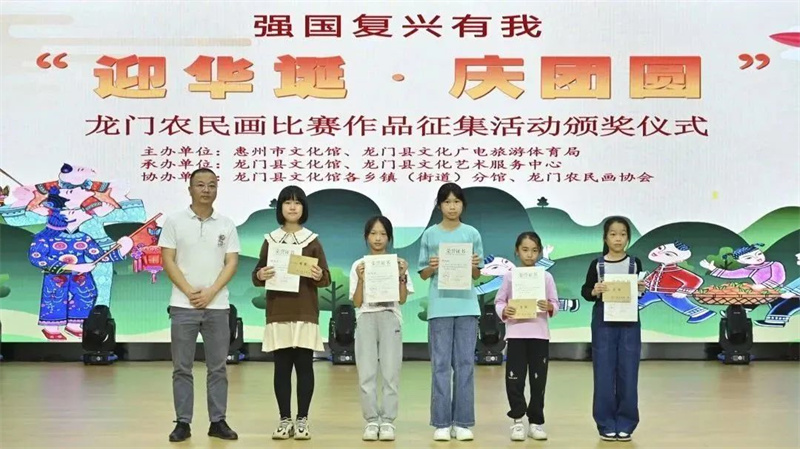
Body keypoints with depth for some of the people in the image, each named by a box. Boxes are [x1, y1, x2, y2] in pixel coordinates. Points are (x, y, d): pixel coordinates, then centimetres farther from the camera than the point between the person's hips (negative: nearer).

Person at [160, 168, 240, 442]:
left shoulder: (226, 225, 5)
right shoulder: (175, 222, 1)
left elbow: (232, 263, 1)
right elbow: (168, 260, -3)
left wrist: (210, 293, -10)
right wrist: (189, 292, -11)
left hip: (217, 306, 2)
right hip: (183, 306, -1)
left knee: (218, 367, 6)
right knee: (182, 368, 3)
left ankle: (218, 421, 13)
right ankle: (183, 423, 9)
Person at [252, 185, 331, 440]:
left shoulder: (312, 240, 4)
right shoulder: (270, 240, 7)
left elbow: (326, 278, 2)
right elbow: (257, 275, 7)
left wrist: (319, 276, -20)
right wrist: (260, 276, -16)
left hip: (305, 314, -1)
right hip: (278, 314, 1)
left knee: (304, 366, 0)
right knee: (282, 367, 3)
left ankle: (302, 420, 7)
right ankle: (285, 420, 10)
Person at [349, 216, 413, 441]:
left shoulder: (397, 264, 7)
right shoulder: (359, 266, 7)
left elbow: (402, 299, 3)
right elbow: (357, 303, 3)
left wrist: (402, 276, -9)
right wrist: (361, 279, -10)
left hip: (390, 318, 0)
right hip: (366, 319, 0)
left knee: (390, 373, -5)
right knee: (367, 374, -3)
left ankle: (387, 421, 1)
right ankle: (371, 421, 3)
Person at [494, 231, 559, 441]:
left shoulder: (546, 277, 5)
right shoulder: (510, 276, 4)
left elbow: (555, 304, 4)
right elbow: (499, 301, 3)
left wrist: (549, 307, -18)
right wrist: (504, 311, -17)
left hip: (539, 334, 1)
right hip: (516, 333, -1)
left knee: (538, 380, 4)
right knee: (515, 379, -2)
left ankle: (535, 422, 13)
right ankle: (517, 420, 8)